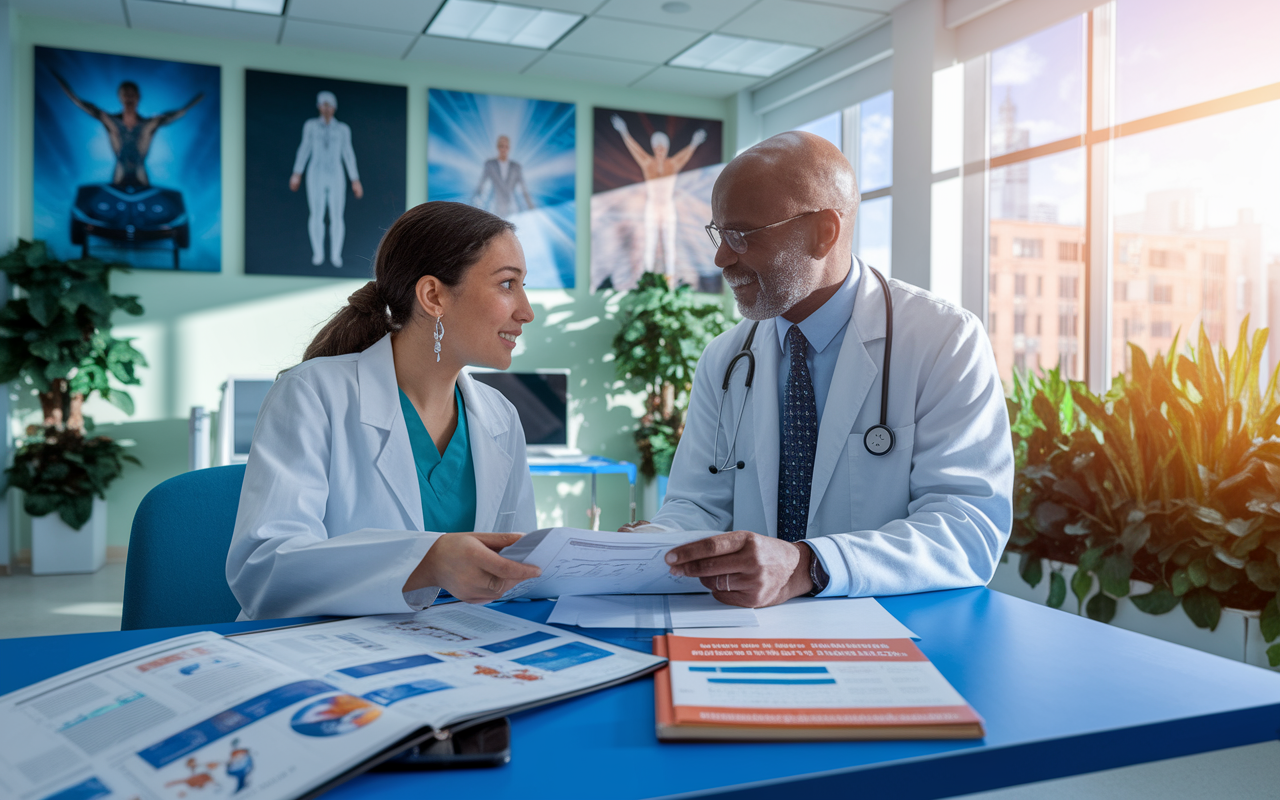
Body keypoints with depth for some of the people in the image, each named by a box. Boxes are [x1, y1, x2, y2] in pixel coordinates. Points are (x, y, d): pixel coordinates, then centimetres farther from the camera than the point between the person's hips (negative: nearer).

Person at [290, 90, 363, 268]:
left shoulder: (343, 128, 5)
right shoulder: (311, 125, 4)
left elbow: (348, 154, 6)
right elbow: (304, 148, 6)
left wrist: (355, 180, 2)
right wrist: (297, 173, 2)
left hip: (336, 177, 0)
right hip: (316, 175, 0)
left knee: (337, 217, -3)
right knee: (317, 215, -5)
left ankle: (335, 255, 10)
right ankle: (318, 253, 10)